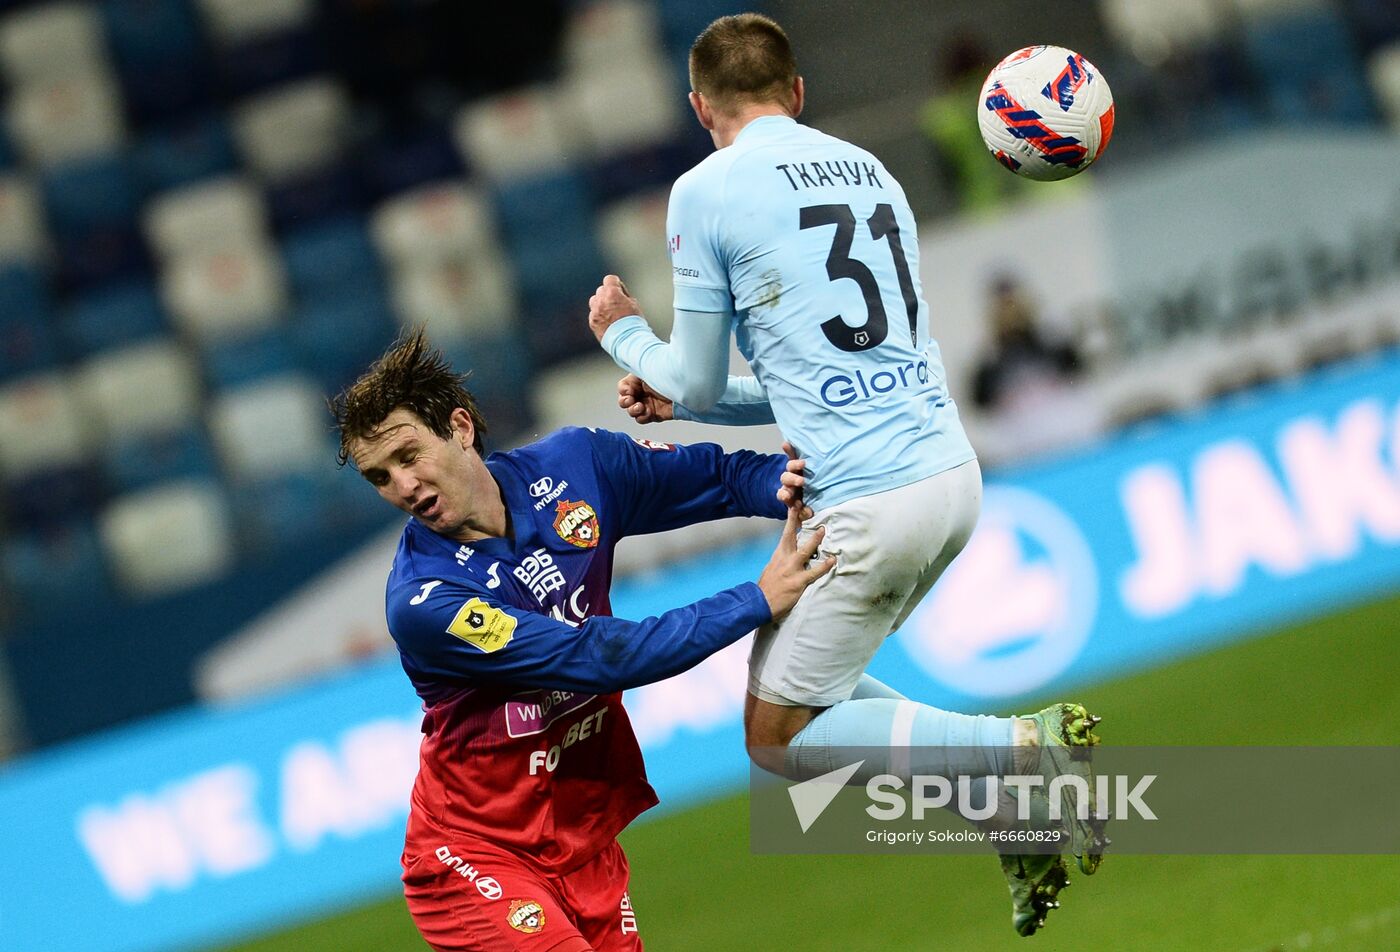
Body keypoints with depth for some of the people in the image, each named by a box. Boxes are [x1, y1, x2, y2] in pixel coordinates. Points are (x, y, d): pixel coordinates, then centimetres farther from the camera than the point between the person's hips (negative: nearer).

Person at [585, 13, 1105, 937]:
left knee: (779, 738, 5)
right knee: (815, 683, 23)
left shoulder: (706, 192, -4)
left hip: (868, 506, -8)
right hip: (953, 473, 8)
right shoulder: (869, 171, 17)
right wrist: (678, 393, 33)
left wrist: (625, 335, 24)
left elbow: (696, 382, 3)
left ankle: (1026, 745, -11)